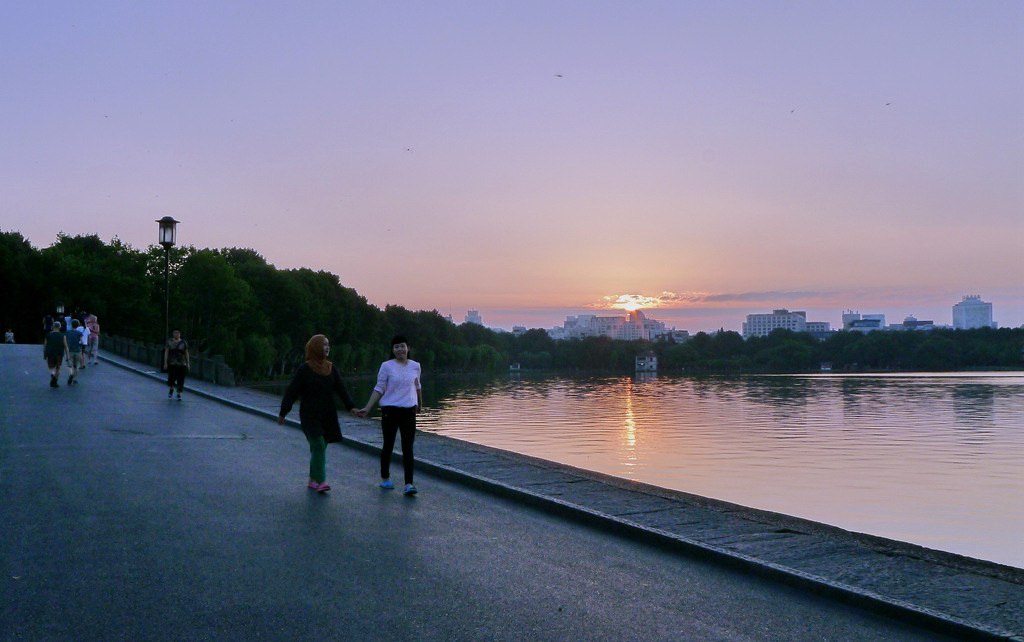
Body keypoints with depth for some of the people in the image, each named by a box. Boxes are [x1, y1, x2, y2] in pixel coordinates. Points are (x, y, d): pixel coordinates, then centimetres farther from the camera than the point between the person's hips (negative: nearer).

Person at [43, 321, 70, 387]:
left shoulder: (48, 335, 0)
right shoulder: (62, 335, -2)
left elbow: (45, 346, 2)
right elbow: (65, 346, -5)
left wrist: (44, 355, 12)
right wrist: (67, 355, -2)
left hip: (50, 354, 0)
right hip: (59, 354, 0)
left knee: (51, 367, 6)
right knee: (58, 368, 13)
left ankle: (52, 375, -28)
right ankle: (54, 383, 10)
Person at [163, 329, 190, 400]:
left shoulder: (184, 343, 5)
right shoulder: (169, 342, 3)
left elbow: (186, 353, 8)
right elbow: (166, 352, 1)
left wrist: (187, 364, 5)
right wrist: (165, 363, -6)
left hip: (181, 364, 1)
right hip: (171, 364, -1)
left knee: (180, 379, -1)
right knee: (172, 378, -7)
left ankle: (179, 394, 11)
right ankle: (171, 389, 25)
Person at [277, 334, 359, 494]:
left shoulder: (331, 368, 8)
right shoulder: (304, 370, -7)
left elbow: (341, 389, 5)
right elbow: (292, 392, -5)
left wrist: (350, 407, -7)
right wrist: (283, 413, -6)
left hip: (327, 416, 5)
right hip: (310, 416, -5)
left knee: (318, 448, 9)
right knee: (319, 446, -14)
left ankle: (312, 480, 20)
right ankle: (321, 481, -16)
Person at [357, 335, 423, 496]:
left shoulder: (415, 366, 5)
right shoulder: (386, 366, -4)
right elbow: (379, 389, -2)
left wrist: (420, 404, 36)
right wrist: (367, 408, -10)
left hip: (409, 410, 2)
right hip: (390, 410, -2)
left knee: (408, 447, -6)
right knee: (388, 445, 10)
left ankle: (409, 484, -9)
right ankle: (385, 478, 27)